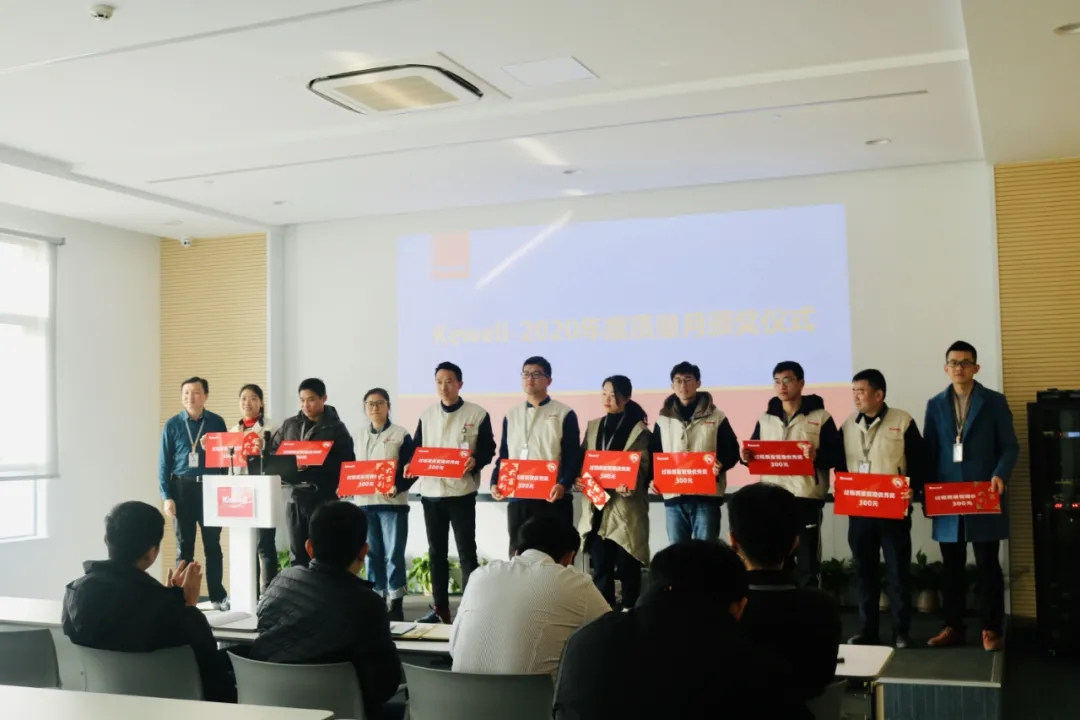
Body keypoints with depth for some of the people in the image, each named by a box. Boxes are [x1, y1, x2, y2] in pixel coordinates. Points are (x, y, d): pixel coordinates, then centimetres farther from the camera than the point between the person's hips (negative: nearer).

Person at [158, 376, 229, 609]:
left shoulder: (217, 422, 2)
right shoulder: (172, 425, 1)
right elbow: (164, 462, 1)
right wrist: (166, 496, -5)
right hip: (182, 488, 0)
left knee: (213, 544, 6)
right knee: (184, 546, 7)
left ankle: (218, 596, 14)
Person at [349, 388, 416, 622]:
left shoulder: (401, 435, 0)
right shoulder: (360, 437, 14)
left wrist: (397, 487, -21)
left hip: (392, 503, -4)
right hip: (364, 502, 4)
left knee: (393, 554, -3)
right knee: (371, 554, 8)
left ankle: (396, 604, 3)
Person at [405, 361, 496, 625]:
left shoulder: (477, 414, -1)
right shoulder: (426, 415, 11)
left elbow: (488, 449, -2)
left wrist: (475, 461, -22)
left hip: (461, 492, -4)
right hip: (430, 491, 4)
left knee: (466, 551, -2)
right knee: (436, 552, 10)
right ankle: (440, 608, 19)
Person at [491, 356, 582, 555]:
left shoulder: (564, 414, 1)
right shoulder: (511, 415, 15)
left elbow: (573, 457, -4)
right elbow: (504, 456, 16)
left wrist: (563, 484, -21)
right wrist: (495, 482, -1)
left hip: (553, 498, -4)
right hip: (517, 499, 4)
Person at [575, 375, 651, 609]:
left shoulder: (638, 430, 0)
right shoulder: (593, 426, 15)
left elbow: (643, 468, -6)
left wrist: (628, 485, -25)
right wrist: (579, 479, -5)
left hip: (626, 509, -4)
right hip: (597, 507, 4)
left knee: (627, 569, 1)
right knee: (600, 569, 5)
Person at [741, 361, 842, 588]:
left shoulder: (820, 417, 1)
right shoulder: (765, 418, 13)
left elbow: (837, 454, -3)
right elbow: (755, 454, 17)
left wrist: (817, 455, -23)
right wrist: (747, 456, -6)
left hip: (806, 497, -4)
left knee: (807, 563, 1)